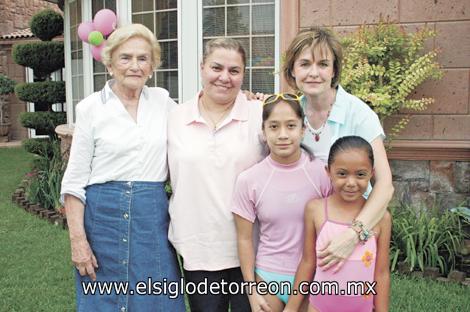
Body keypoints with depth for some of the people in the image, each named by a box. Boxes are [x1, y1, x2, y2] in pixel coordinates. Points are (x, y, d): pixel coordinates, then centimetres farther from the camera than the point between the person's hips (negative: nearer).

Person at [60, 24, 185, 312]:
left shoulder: (162, 100, 6)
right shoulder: (91, 108, -3)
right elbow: (75, 179, -2)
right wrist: (77, 239, -9)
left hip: (153, 217, 3)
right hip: (103, 215, -2)